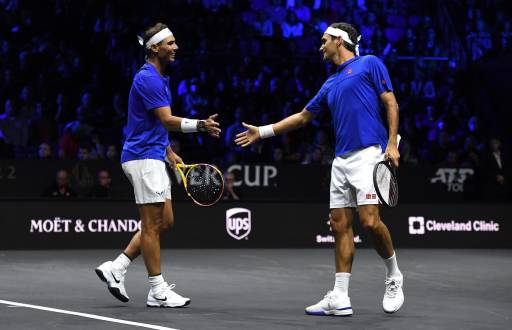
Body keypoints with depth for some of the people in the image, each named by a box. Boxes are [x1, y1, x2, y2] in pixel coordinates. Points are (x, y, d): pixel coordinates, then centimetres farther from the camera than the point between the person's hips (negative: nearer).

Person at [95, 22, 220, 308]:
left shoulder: (158, 78, 17)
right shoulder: (148, 78, -15)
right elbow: (167, 120, -23)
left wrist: (169, 152, 18)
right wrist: (201, 125, -35)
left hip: (153, 159, 10)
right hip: (144, 158, -10)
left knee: (164, 221, 11)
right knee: (153, 224, -5)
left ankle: (116, 268, 12)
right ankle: (158, 291, 0)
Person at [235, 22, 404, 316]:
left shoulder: (369, 64, 3)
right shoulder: (331, 85, 23)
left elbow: (391, 103, -3)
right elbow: (303, 117, 31)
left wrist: (392, 143, -13)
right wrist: (262, 132, 31)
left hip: (368, 153, -8)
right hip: (342, 159, 8)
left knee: (370, 220, -16)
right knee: (341, 225, 2)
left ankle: (394, 277, 7)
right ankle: (339, 298, 3)